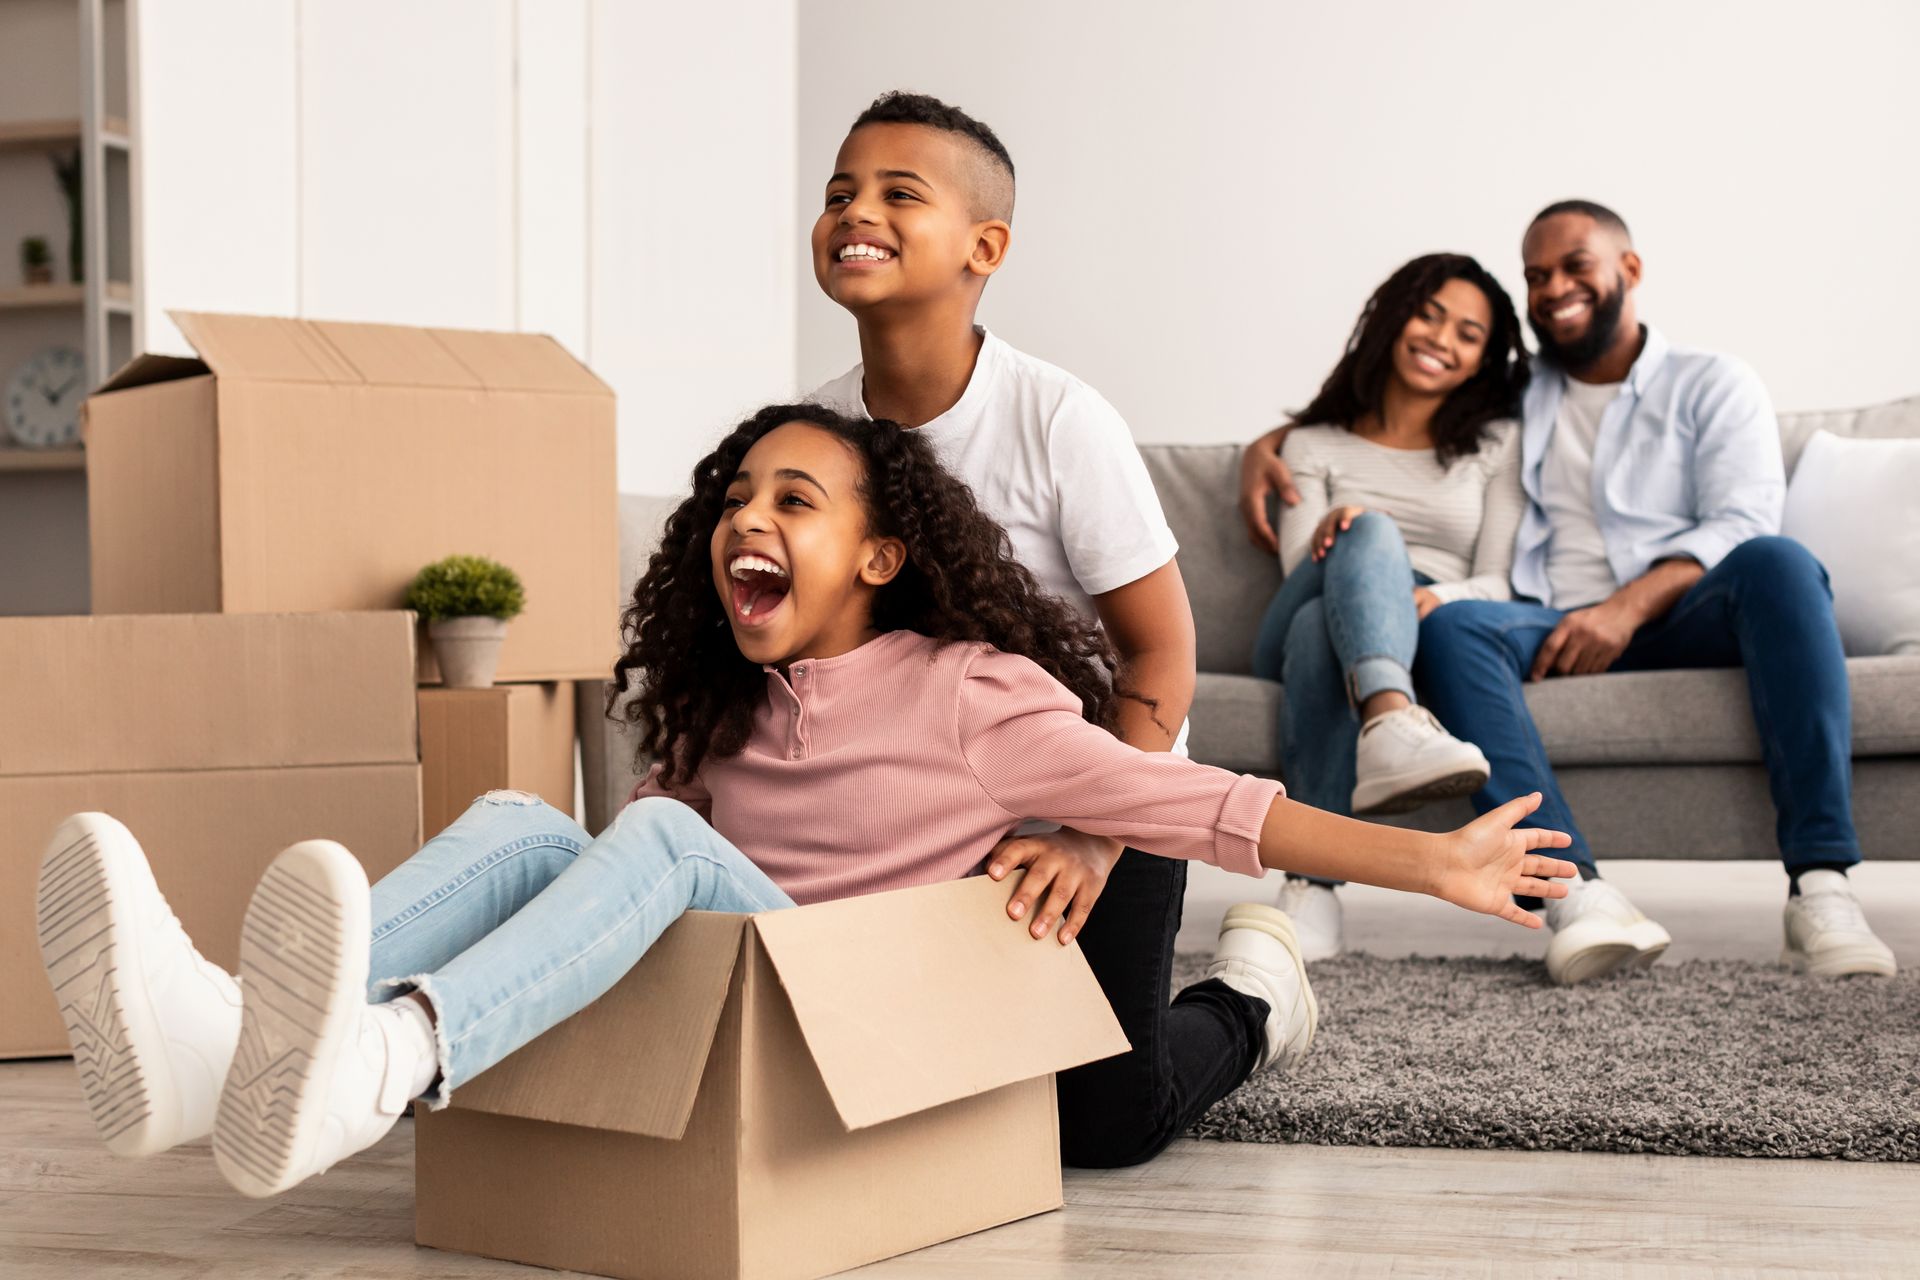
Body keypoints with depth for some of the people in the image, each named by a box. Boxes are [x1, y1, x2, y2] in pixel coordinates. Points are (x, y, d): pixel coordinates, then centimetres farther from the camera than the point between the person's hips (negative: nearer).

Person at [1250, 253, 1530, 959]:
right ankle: (1392, 729, -67)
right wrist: (1333, 533, -21)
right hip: (1297, 638, 0)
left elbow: (1498, 584, 8)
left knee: (1320, 627, -38)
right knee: (1372, 531, -36)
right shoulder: (1315, 444, 23)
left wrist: (1439, 598, -17)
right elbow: (1300, 567, 5)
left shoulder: (1496, 445, 22)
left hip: (1428, 639, 0)